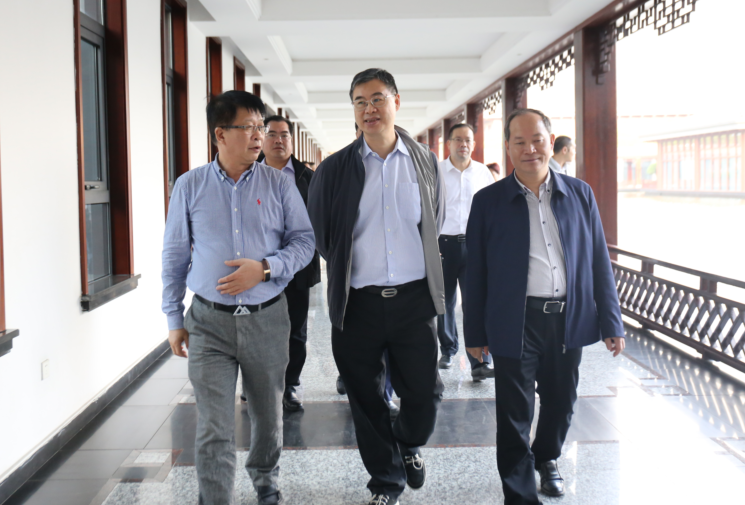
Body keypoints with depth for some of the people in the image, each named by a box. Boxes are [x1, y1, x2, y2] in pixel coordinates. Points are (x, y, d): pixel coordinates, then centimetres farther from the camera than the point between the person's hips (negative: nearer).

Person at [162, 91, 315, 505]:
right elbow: (175, 256, 7)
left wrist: (265, 268, -17)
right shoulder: (190, 186, 1)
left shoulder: (278, 184, 1)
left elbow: (305, 240, 0)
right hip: (209, 321, -1)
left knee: (268, 414, 17)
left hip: (267, 318, 1)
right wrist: (174, 319, 7)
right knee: (214, 428, -5)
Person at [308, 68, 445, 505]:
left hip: (413, 299, 1)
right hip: (358, 302, 0)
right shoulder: (335, 169, -1)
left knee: (425, 392, 6)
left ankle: (409, 445, 40)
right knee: (367, 399, 9)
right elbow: (320, 234, 9)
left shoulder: (425, 161, 4)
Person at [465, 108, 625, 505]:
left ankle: (547, 459, 45)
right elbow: (476, 272, 1)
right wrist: (475, 333, 1)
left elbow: (599, 261, 6)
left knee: (560, 401, 18)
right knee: (515, 414, 2)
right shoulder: (489, 201, -1)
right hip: (516, 322, -3)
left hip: (569, 319, 3)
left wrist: (611, 323, 3)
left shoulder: (580, 194, 5)